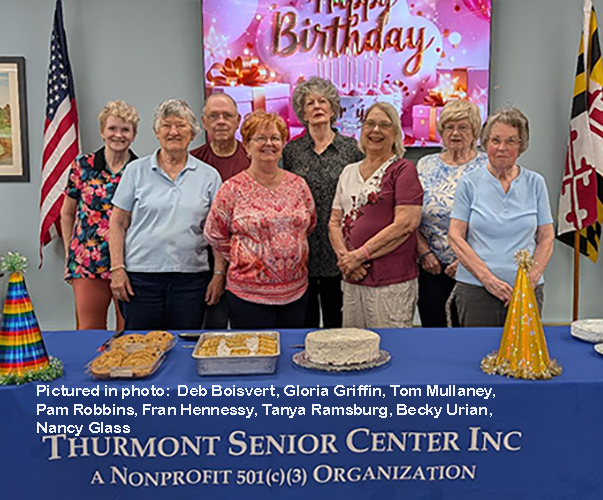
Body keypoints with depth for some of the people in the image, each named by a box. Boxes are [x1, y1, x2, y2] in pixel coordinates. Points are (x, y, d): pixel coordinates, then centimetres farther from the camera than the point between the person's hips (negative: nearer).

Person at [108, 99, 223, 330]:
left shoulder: (208, 175, 7)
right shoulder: (137, 170, 5)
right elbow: (118, 223, 6)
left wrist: (219, 274, 1)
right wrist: (117, 269, -2)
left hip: (191, 278, 1)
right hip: (141, 276, 0)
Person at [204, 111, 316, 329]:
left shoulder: (298, 185, 4)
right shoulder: (233, 189, -6)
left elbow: (310, 223, 19)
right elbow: (214, 235, 1)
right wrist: (243, 258, 4)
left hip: (296, 290, 4)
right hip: (249, 293, -4)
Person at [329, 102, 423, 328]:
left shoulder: (403, 170, -3)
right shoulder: (349, 172, 15)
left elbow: (405, 224, -13)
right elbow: (334, 222, 13)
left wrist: (359, 255, -13)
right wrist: (344, 256, -6)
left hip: (392, 282, -5)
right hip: (351, 279, 6)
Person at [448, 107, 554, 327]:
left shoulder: (535, 183, 7)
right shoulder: (469, 183, 2)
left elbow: (546, 238, 7)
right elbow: (455, 236, -3)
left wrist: (530, 280, -7)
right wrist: (487, 278, -12)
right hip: (475, 290, -1)